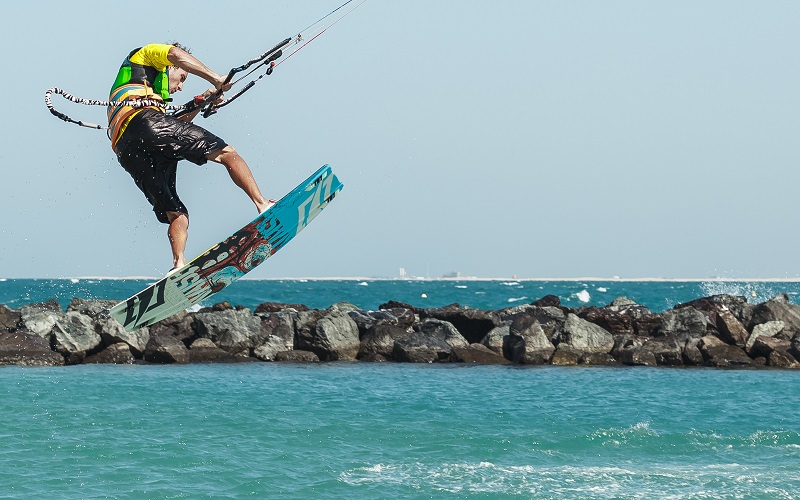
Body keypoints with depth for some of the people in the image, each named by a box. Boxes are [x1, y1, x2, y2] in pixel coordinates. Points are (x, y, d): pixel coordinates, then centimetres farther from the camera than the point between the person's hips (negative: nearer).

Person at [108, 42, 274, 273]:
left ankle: (179, 264, -17)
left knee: (177, 216, 6)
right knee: (226, 153, -6)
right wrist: (216, 79, -1)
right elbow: (176, 54, 1)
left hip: (126, 152, 8)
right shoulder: (147, 54, 26)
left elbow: (174, 127, 37)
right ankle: (262, 204, -21)